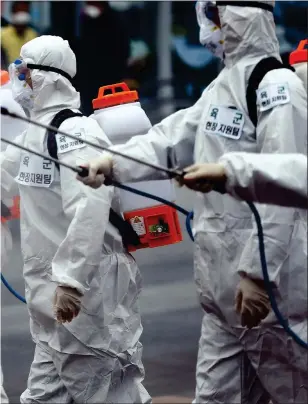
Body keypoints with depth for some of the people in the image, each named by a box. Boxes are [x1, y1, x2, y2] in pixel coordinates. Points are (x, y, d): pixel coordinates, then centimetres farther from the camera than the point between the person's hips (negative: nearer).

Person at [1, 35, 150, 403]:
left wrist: (70, 279, -32)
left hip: (88, 290, -10)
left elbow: (91, 205, -28)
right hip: (57, 292, 10)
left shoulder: (74, 129, -16)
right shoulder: (35, 132, 14)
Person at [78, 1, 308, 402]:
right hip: (224, 285, 9)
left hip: (269, 282, -9)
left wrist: (259, 271, -24)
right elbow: (175, 137, 11)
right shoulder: (221, 86, 14)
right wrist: (114, 161, -6)